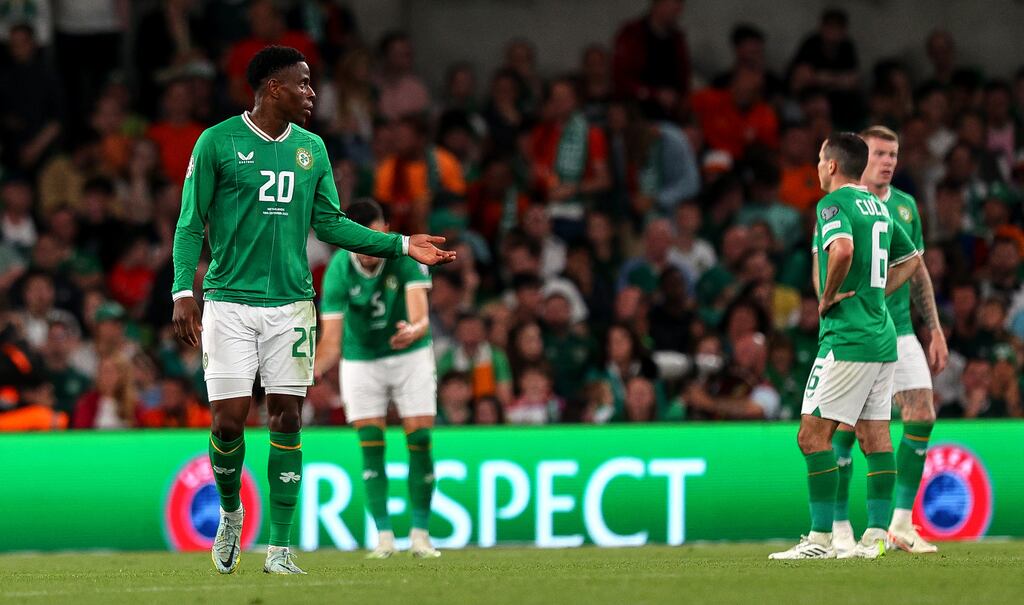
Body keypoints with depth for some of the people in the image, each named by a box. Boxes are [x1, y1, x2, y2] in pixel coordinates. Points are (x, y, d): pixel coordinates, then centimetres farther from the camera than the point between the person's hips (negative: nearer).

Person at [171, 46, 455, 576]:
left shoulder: (312, 148, 11)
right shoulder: (217, 143, -3)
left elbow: (329, 224, 15)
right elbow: (190, 225, -2)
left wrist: (401, 245, 8)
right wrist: (183, 292, -13)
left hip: (291, 303, 4)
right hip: (230, 302, -4)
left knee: (286, 418, -1)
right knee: (228, 420, -7)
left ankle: (279, 550, 4)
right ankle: (230, 513, 22)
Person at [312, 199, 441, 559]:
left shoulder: (407, 256, -25)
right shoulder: (338, 272, -23)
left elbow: (420, 315, -35)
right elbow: (331, 340, -26)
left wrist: (414, 330, -59)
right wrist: (311, 370, -45)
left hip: (410, 355, 0)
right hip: (361, 361, 0)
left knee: (420, 442, -5)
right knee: (371, 447, -6)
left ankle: (420, 533, 6)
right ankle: (384, 536, 1)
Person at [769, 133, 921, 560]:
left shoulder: (834, 204, -10)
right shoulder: (877, 206, 16)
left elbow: (842, 249, -30)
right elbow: (911, 258, 27)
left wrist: (827, 298, -15)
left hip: (847, 338, -9)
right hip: (882, 335, 9)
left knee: (813, 433, -7)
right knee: (875, 434, 8)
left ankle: (820, 539, -10)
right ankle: (877, 535, 6)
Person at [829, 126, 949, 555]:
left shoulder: (906, 206, 12)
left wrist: (935, 331, 14)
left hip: (899, 331, 5)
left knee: (922, 417, -4)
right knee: (845, 429, -5)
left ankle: (901, 524, 5)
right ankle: (839, 530, 4)